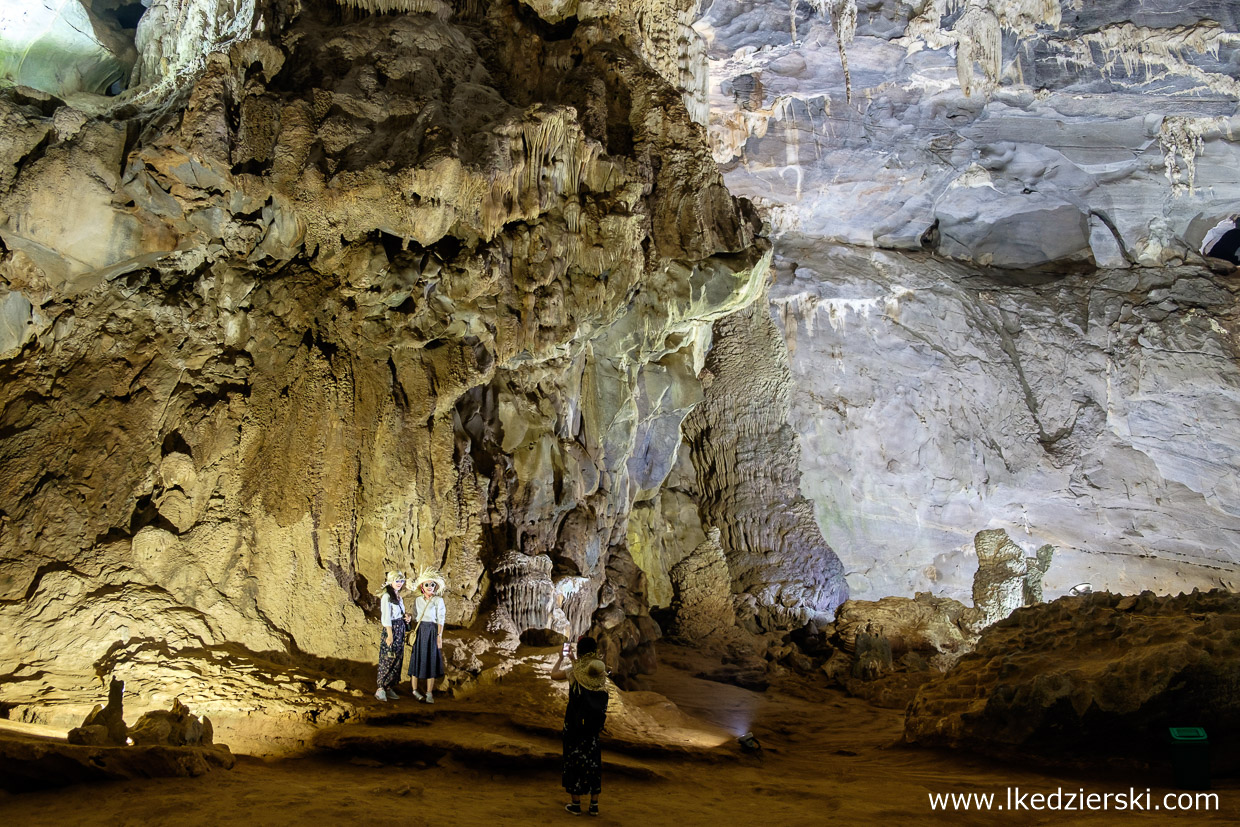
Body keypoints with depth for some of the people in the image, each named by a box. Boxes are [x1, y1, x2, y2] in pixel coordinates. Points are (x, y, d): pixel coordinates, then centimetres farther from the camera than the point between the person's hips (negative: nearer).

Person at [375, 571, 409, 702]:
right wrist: (390, 635, -19)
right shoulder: (386, 596, -11)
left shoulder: (399, 597, 15)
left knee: (397, 659, 8)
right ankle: (381, 689, -4)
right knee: (387, 660, -7)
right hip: (391, 630, -8)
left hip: (400, 631, 8)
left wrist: (406, 618, 4)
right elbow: (386, 618, -15)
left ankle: (390, 687, 14)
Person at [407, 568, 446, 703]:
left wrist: (439, 636, -13)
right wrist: (414, 633, 7)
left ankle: (429, 693, 4)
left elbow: (440, 619, -6)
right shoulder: (418, 600, 9)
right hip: (419, 631, 3)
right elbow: (414, 617, 12)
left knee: (432, 661, -1)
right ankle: (414, 689, 16)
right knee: (417, 659, 4)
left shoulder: (438, 600, -1)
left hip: (432, 631, -3)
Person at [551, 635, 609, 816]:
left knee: (575, 758, 7)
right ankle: (594, 805, 15)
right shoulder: (601, 669, -3)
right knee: (594, 759, 12)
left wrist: (561, 658, 20)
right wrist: (572, 660, 29)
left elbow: (554, 674, 5)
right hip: (596, 721, 4)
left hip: (576, 722, -4)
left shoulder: (574, 671, -13)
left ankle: (576, 804, 11)